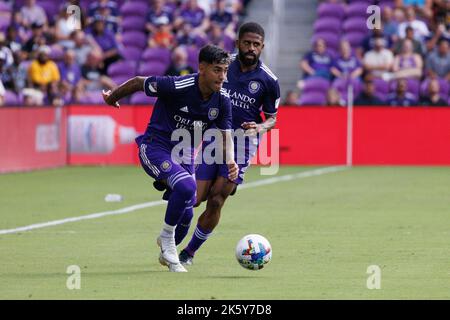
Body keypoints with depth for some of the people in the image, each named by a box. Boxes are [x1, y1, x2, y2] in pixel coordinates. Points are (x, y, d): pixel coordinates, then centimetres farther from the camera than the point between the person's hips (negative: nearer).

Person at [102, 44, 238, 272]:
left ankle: (167, 252, 41)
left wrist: (230, 163, -21)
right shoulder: (177, 86, -26)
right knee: (186, 186, -31)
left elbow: (225, 135, -1)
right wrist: (112, 97, 4)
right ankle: (167, 239, -9)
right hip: (155, 148, -6)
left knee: (184, 213, 9)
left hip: (184, 154, 6)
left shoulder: (222, 101, -10)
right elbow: (138, 82, -13)